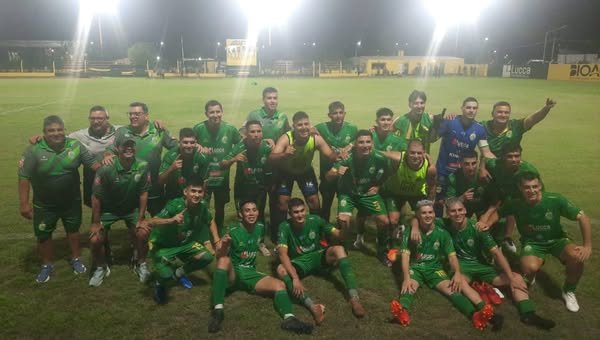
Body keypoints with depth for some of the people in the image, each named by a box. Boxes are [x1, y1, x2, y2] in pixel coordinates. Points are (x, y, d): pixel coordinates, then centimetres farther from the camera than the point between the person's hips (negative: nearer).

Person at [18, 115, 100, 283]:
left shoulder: (76, 146, -13)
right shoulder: (34, 150, -17)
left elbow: (93, 163, -8)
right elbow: (24, 177, -15)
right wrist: (24, 203, -16)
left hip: (72, 202, 1)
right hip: (44, 205, -1)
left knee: (73, 230, 20)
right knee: (43, 235, 14)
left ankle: (76, 259, 42)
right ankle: (47, 265, 38)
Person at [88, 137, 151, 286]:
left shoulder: (142, 166, -23)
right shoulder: (106, 168, -28)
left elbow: (143, 193, -11)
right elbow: (96, 196, -17)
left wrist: (141, 218, -8)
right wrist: (96, 222, -11)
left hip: (132, 208, 1)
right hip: (108, 209, -1)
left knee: (142, 235, -16)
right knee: (95, 240, -11)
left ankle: (141, 264, 13)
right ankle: (101, 268, 20)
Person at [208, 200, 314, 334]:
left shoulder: (261, 227, 4)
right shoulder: (232, 230, -12)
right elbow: (219, 257, -23)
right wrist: (223, 245, -40)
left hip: (250, 273, 4)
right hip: (232, 274, -4)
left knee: (279, 285, -20)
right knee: (224, 259, -37)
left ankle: (289, 318, -43)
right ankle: (218, 310, -39)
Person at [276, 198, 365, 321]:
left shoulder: (315, 220, -11)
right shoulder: (285, 227, -17)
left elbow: (339, 236, -8)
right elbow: (283, 254, -28)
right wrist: (295, 278, -42)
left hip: (318, 257, 2)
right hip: (299, 263, -1)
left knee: (338, 249, -29)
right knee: (281, 269, -35)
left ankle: (354, 298, -39)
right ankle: (312, 306, -52)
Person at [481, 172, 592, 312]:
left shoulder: (555, 200, -24)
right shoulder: (515, 204, -19)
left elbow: (583, 218, -17)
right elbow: (498, 212, -1)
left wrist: (588, 246, -22)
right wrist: (487, 223, -22)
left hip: (557, 239, 1)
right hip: (532, 242, -1)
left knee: (577, 257, -32)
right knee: (530, 268, -33)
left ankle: (568, 291, 0)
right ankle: (527, 281, 10)